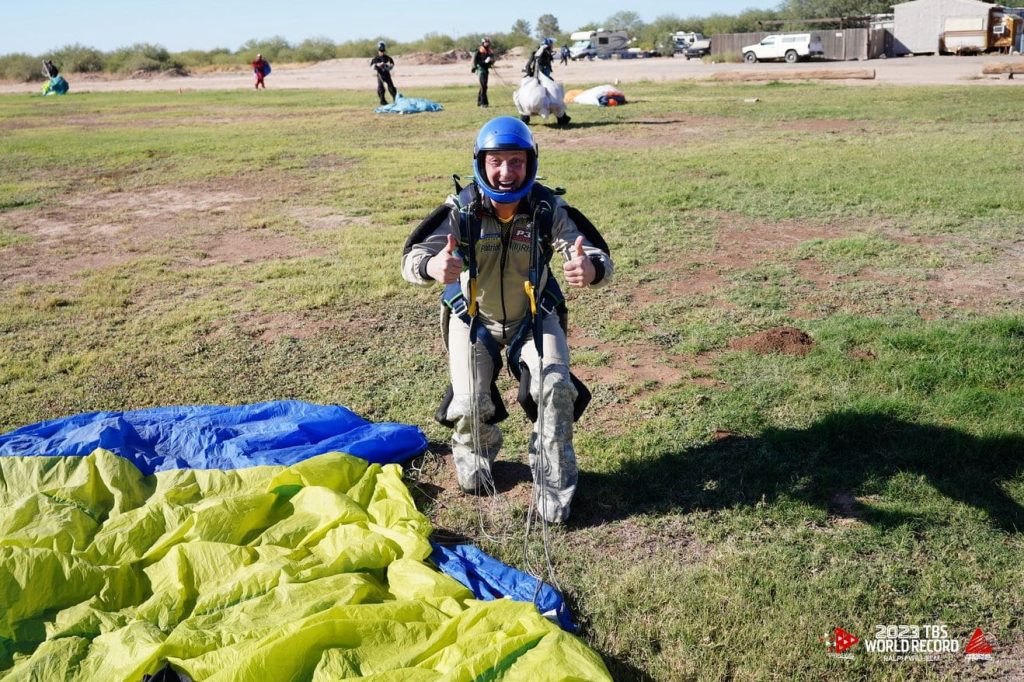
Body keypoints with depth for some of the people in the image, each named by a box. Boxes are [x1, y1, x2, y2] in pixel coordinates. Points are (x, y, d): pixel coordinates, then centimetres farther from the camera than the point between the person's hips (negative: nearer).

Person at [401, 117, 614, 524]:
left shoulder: (549, 210, -22)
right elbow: (411, 259, -30)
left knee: (555, 388, -21)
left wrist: (591, 268, -53)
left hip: (533, 316, 0)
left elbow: (599, 258, -27)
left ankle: (553, 489, 1)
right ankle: (474, 457, 26)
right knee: (471, 402, -13)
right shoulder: (461, 210, -23)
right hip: (473, 317, 0)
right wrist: (432, 266, -56)